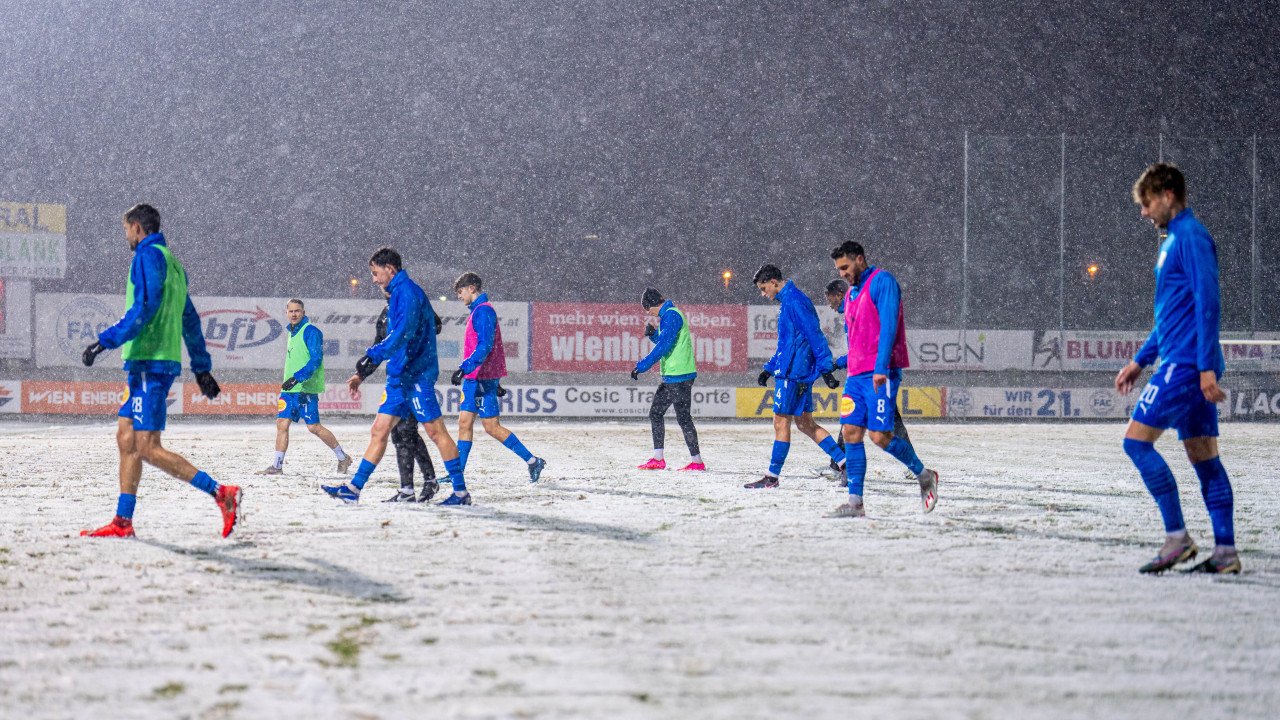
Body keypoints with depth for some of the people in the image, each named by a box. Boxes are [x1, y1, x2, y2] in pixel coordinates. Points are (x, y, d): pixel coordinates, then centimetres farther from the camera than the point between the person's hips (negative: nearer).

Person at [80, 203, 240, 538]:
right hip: (151, 363, 10)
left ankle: (221, 493, -17)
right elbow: (190, 320, 24)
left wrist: (105, 341, -19)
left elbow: (143, 309, -20)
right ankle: (123, 522, 6)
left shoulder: (149, 255, -7)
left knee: (148, 448, -13)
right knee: (126, 439, 8)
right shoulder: (172, 262, 21)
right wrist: (201, 366, 27)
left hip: (148, 362, -10)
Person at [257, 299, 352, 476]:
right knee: (282, 424, 0)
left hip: (306, 388, -8)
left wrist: (297, 378, -25)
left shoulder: (310, 331, -9)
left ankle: (343, 457, 8)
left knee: (314, 427, -6)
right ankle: (276, 466, 2)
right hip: (290, 389, 8)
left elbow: (316, 359, -18)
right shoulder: (292, 332, 18)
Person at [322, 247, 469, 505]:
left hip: (416, 375, -10)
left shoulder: (407, 292, -13)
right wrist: (366, 368, 28)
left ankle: (461, 492, -2)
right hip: (400, 377, 10)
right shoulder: (398, 294, 19)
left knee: (435, 431, -6)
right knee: (379, 431, 7)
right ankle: (354, 489, 8)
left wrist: (373, 356, -29)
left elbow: (403, 333, -26)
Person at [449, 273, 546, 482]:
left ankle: (532, 461, -2)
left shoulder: (483, 311, -13)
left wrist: (464, 368, -30)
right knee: (464, 423, 6)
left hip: (482, 378, -10)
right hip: (474, 378, 10)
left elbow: (484, 346, -23)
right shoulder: (478, 311, 18)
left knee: (492, 427, -7)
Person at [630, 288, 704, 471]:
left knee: (683, 418, -7)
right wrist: (653, 334, 8)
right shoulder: (668, 315, 18)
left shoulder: (671, 315, -14)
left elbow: (664, 346, -22)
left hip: (679, 377, -11)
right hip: (671, 377, 11)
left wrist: (642, 365, -22)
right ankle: (658, 459, 13)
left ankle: (697, 461, -2)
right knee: (655, 413, 12)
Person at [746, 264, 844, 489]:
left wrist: (826, 368, -21)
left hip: (792, 373, -10)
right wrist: (769, 368, 25)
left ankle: (772, 476, -1)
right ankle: (845, 463, 10)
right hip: (799, 373, 10)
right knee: (804, 424, 11)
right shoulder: (788, 301, 18)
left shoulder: (794, 302, -14)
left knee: (781, 423, -5)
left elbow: (814, 336, -19)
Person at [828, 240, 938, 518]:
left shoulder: (882, 281, -5)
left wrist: (881, 367, -22)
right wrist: (845, 361, 16)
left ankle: (924, 476, 11)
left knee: (880, 436, -12)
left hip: (881, 374, -8)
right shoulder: (850, 295, 22)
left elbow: (888, 325, -15)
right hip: (856, 375, 8)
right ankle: (855, 502, -1)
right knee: (851, 432, -2)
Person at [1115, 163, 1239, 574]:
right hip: (1189, 365, 10)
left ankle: (1177, 537, -8)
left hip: (1186, 364, -10)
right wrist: (1140, 361, 25)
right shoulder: (1175, 239, 20)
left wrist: (1206, 366, -22)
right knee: (1203, 456, 7)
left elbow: (1208, 303, -18)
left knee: (1137, 440, -10)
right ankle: (1226, 553, 7)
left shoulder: (1191, 236, -11)